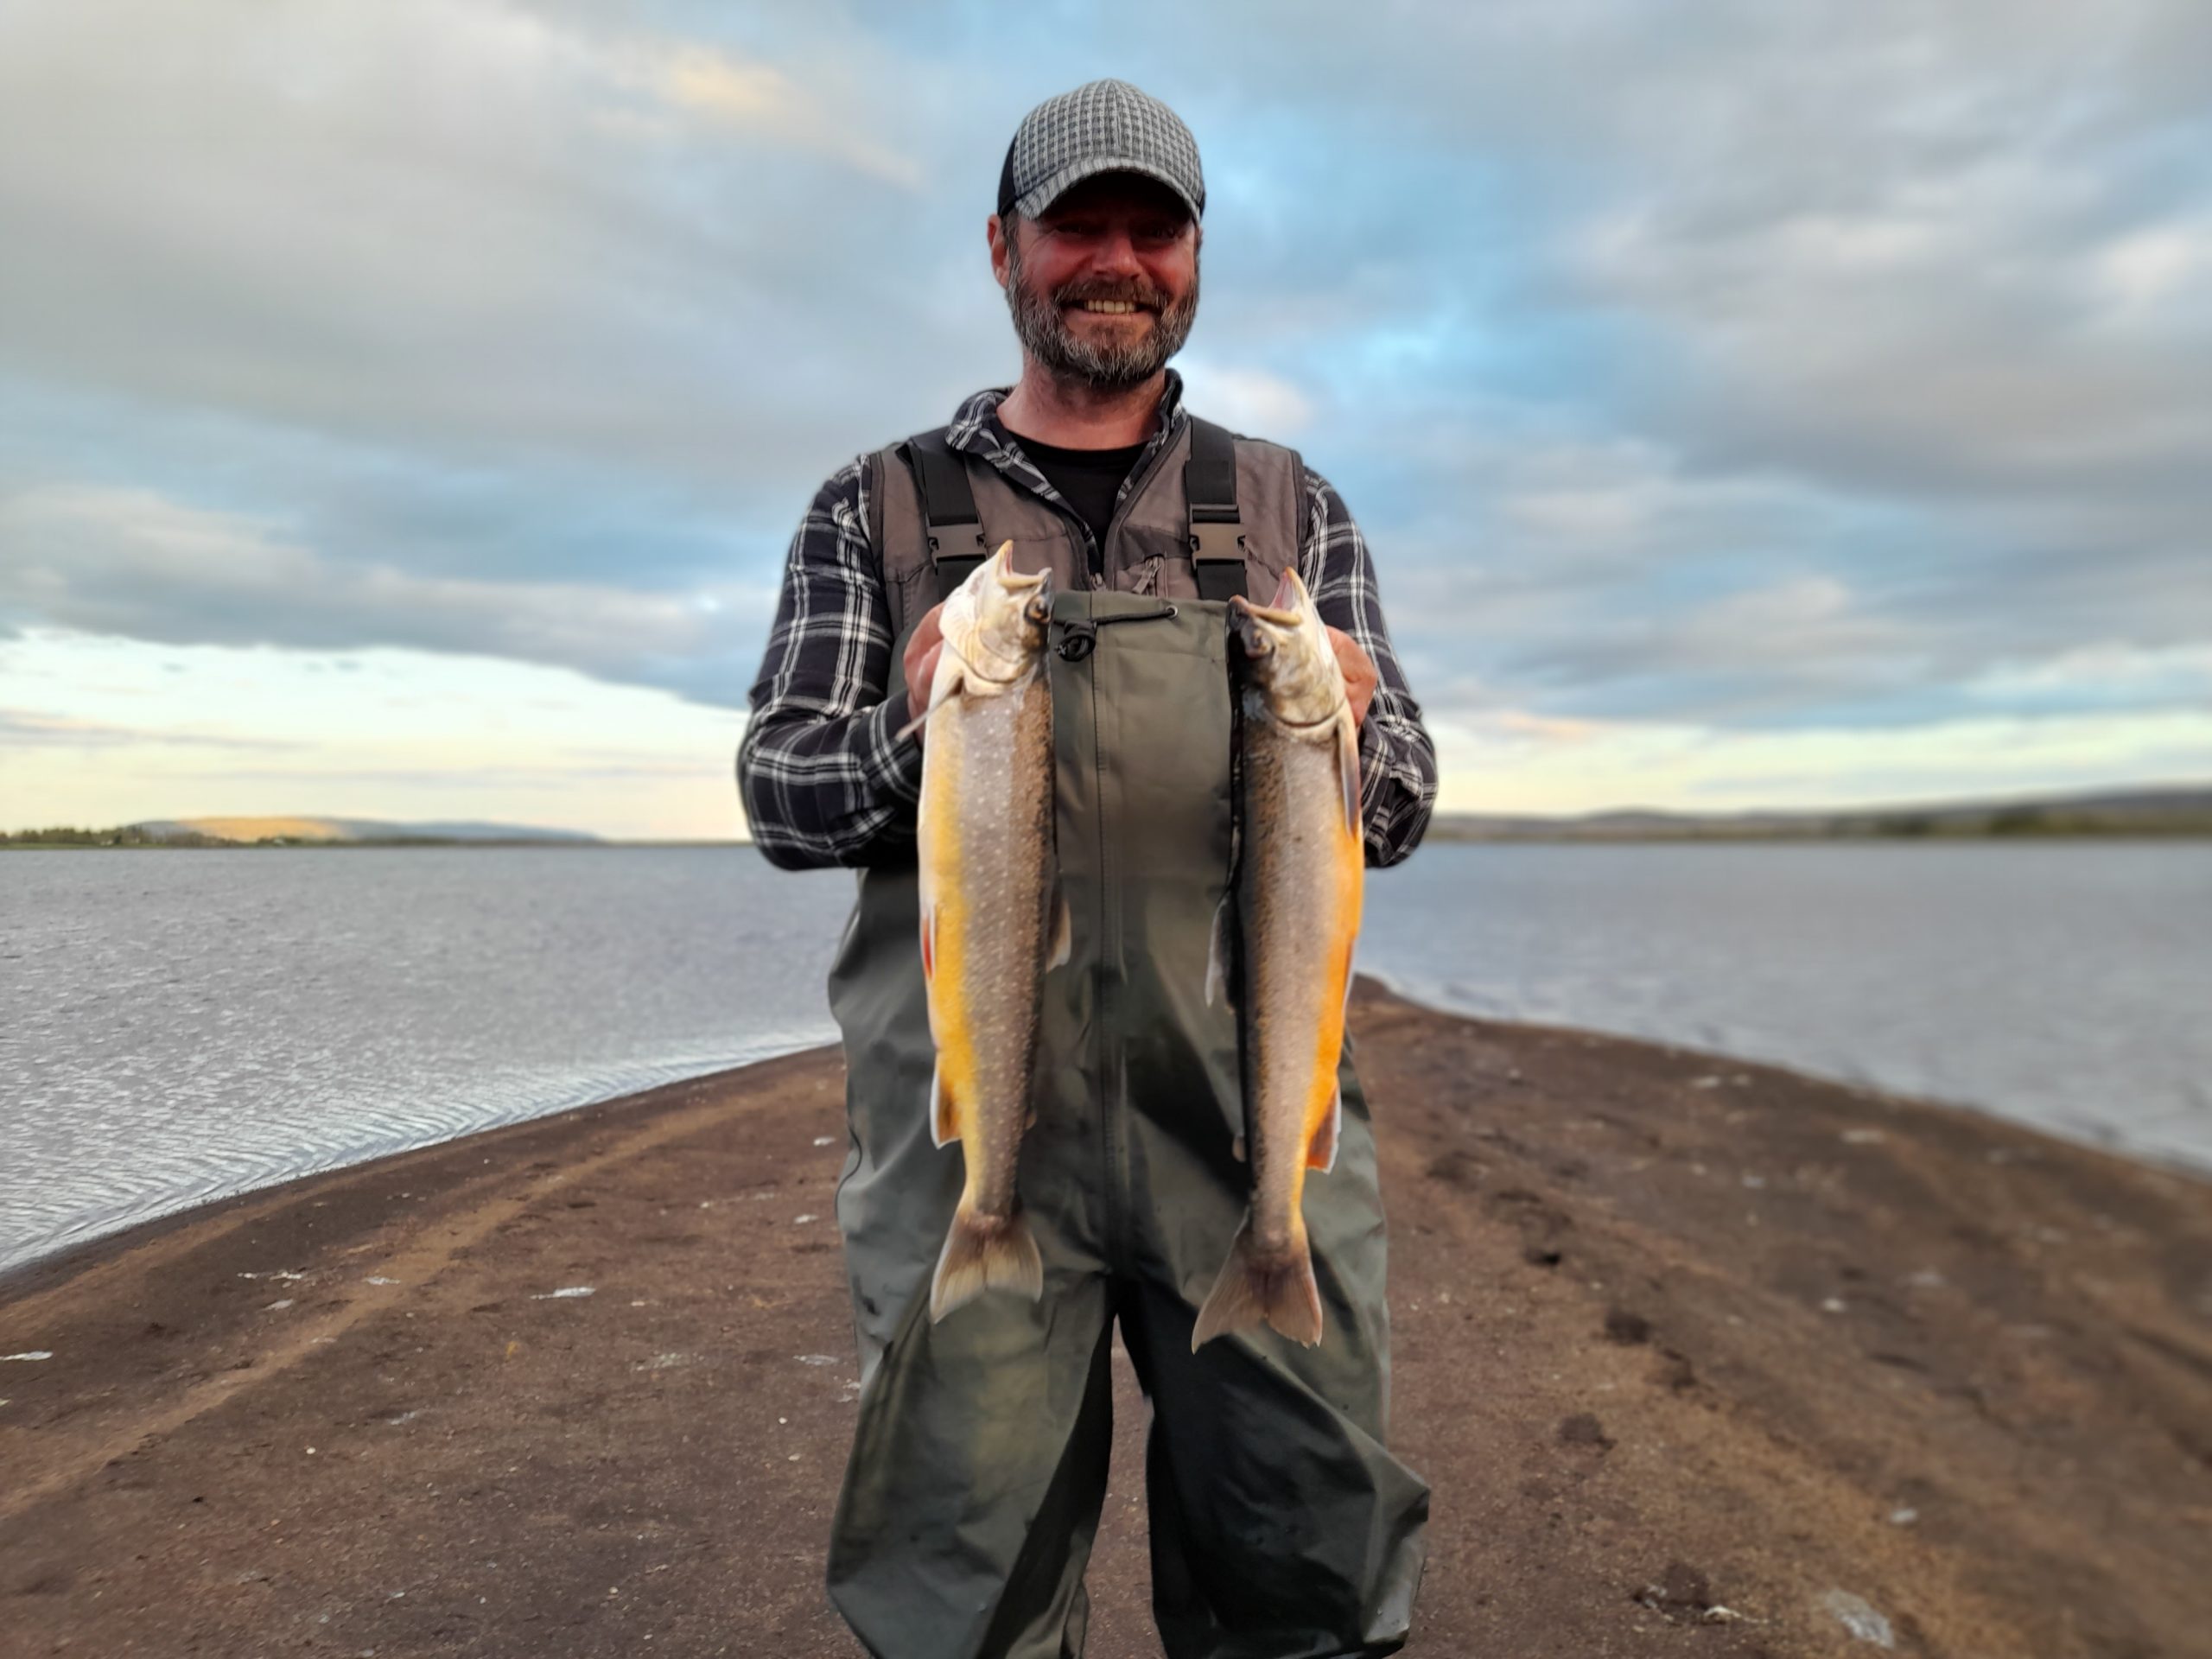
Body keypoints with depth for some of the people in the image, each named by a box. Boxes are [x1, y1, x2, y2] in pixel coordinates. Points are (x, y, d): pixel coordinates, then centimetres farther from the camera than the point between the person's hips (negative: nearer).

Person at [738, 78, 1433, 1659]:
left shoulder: (1292, 505, 14)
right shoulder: (881, 508, 11)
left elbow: (1404, 803, 10)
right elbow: (777, 798, 6)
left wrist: (1347, 738, -14)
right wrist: (909, 741, -15)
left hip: (1252, 1111, 1)